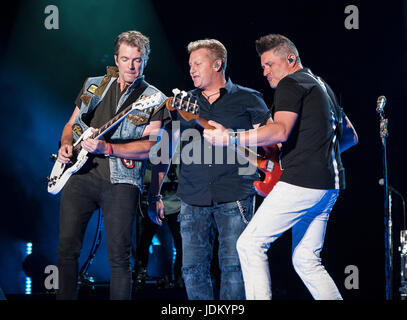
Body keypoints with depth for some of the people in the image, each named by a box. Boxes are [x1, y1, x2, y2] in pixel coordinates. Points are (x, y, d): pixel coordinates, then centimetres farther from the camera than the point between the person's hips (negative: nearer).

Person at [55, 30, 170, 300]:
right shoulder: (93, 85, 16)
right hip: (80, 174, 3)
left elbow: (150, 146, -7)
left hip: (120, 180, -3)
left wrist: (106, 148, -17)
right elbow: (71, 125, 25)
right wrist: (66, 145, 2)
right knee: (67, 249, 2)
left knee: (119, 255, -6)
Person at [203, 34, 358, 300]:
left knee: (250, 243, -6)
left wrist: (229, 138, -23)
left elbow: (281, 130, -22)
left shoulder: (291, 83, -5)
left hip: (302, 180, -9)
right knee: (306, 261, 13)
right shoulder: (322, 86, 25)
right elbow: (351, 135, 29)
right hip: (330, 186, 9)